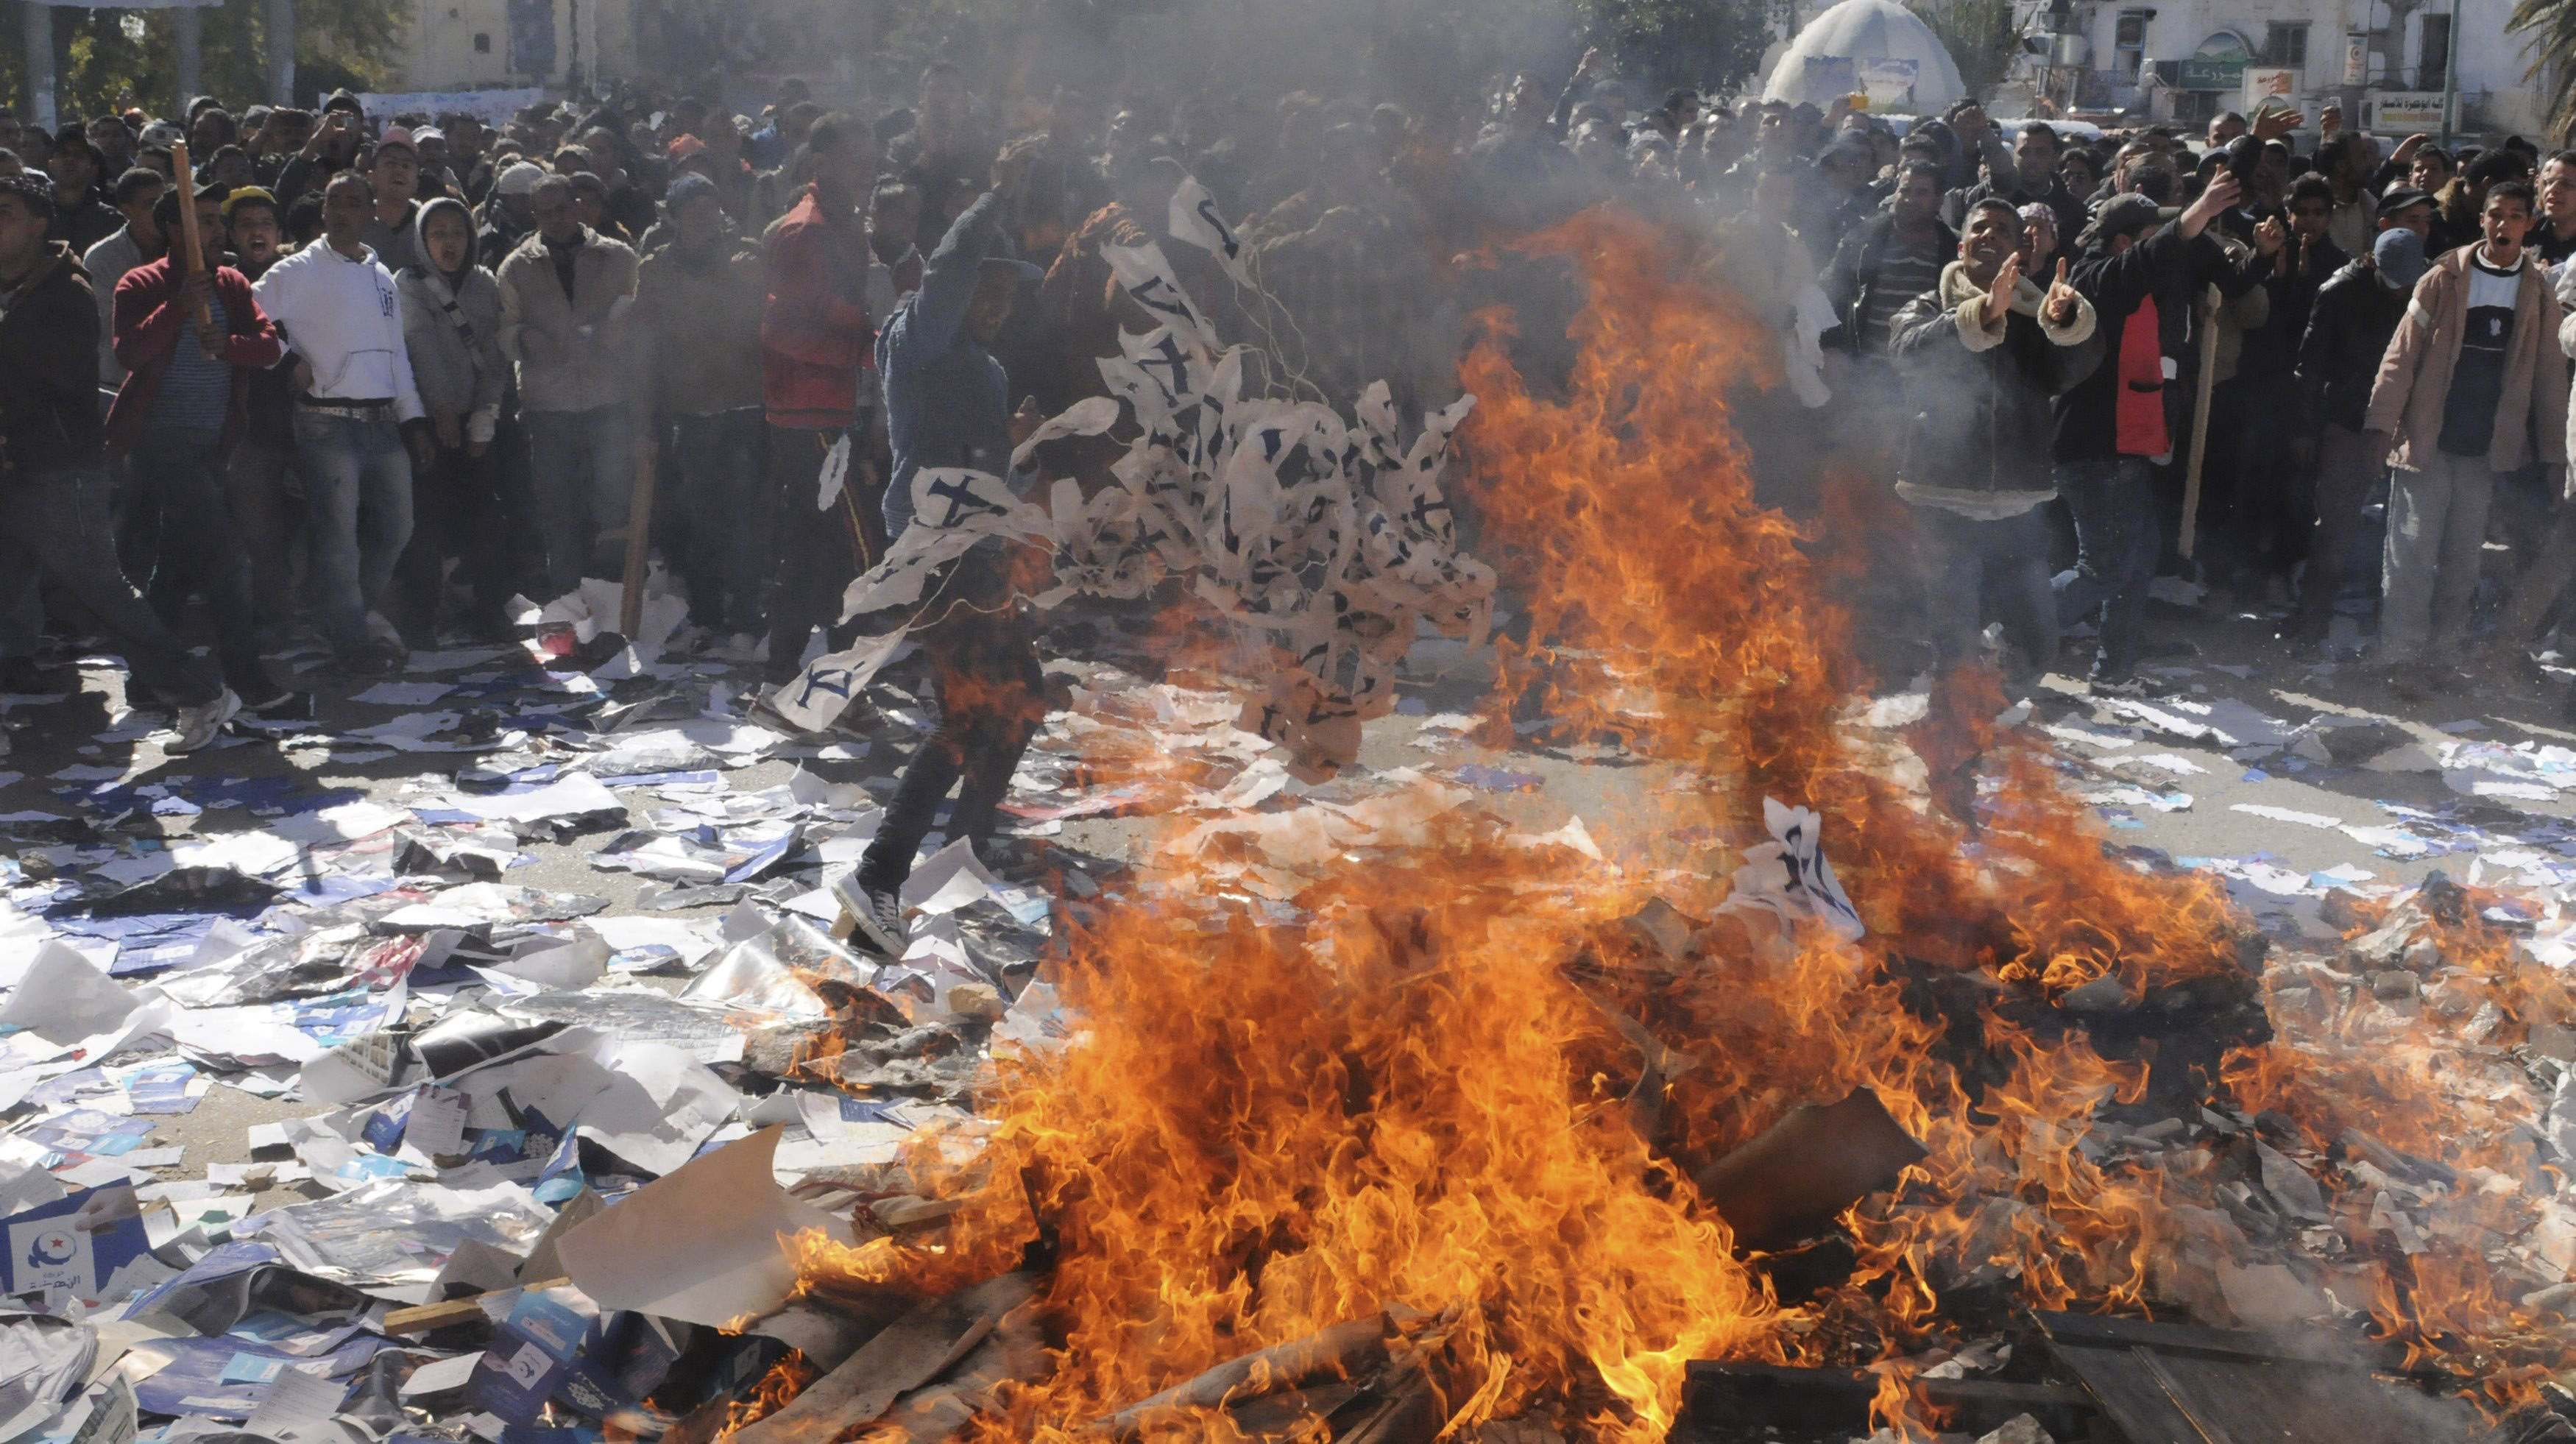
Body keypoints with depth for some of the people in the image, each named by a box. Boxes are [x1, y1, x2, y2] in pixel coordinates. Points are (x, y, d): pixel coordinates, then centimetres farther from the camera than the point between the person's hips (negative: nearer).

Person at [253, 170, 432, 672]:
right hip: (328, 422, -6)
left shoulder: (381, 276, 16)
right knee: (339, 535, -3)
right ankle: (353, 637, 7)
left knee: (395, 526, 12)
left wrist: (412, 416, 14)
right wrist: (290, 361, -8)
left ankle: (354, 610, 31)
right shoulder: (297, 272, -2)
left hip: (383, 421, 6)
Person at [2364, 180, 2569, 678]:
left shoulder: (2538, 294, 7)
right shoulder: (2445, 279, 1)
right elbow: (2402, 354, -2)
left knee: (2462, 562, 8)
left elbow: (2549, 378, 8)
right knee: (2411, 556, -4)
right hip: (2427, 441, -2)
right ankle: (2400, 659, 1)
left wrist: (2553, 453, 5)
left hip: (2489, 450, 2)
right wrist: (2382, 422, -10)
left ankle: (2444, 655, 16)